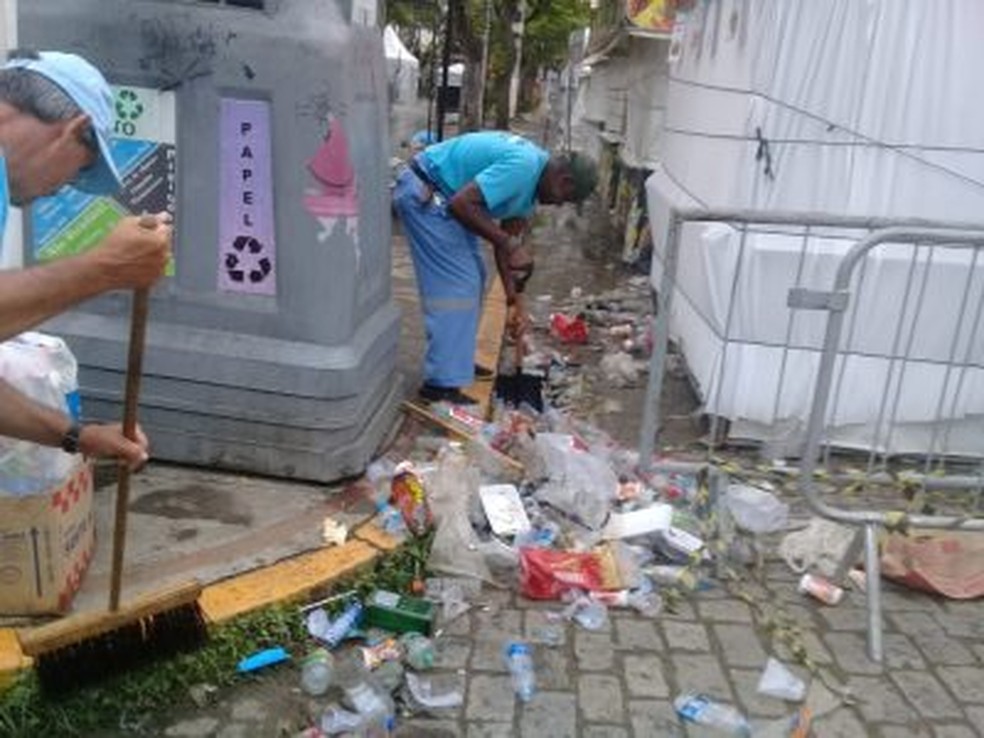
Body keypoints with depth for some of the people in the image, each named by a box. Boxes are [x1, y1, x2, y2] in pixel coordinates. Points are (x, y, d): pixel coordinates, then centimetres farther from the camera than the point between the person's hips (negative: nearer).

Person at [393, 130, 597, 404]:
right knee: (457, 285, -11)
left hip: (439, 195, 10)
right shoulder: (522, 166, -24)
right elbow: (461, 204, -30)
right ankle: (441, 384, -7)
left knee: (472, 278, 15)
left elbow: (506, 237, 9)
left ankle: (458, 362, 26)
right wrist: (509, 243, -24)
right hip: (423, 194, -10)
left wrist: (515, 300, 5)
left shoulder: (532, 179, 7)